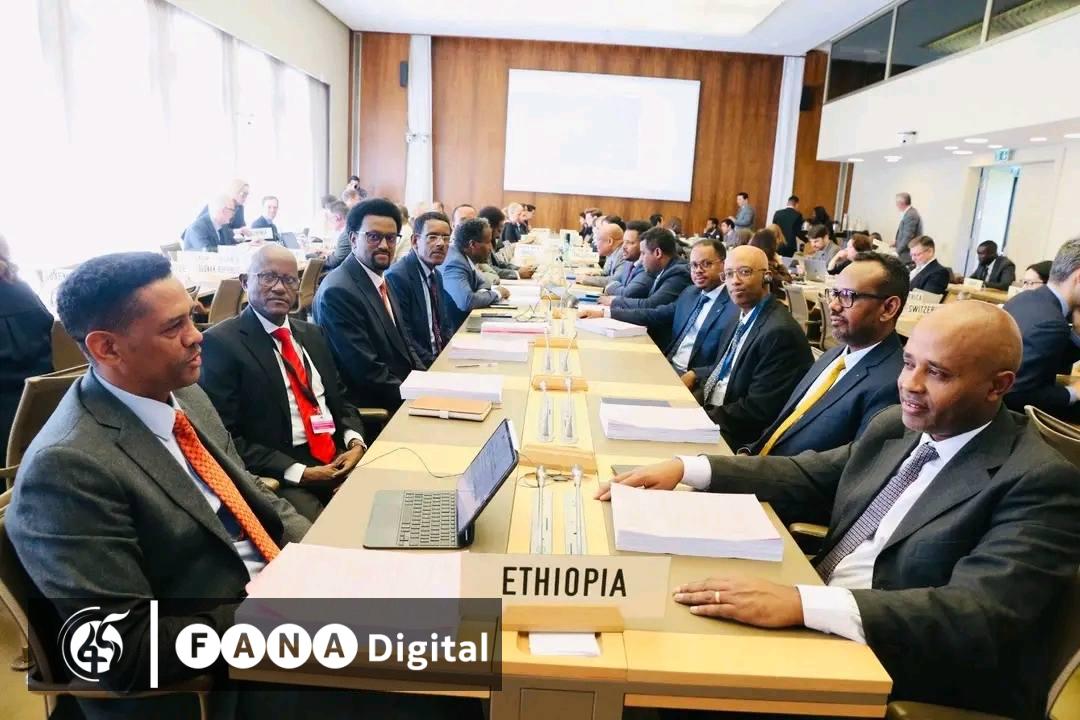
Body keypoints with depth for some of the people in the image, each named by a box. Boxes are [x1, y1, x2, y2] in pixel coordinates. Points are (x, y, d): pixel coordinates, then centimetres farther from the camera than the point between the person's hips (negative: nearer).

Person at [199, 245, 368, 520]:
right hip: (279, 476, -6)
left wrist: (355, 442, -2)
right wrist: (299, 472, -17)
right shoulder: (221, 342, -6)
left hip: (338, 458, 6)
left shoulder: (312, 333, 16)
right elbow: (224, 436, -11)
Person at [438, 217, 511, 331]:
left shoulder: (463, 256, 2)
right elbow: (466, 302, -35)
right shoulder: (455, 263, -23)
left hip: (465, 318, 8)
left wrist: (488, 291, -8)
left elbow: (480, 283, 15)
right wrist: (496, 293, -18)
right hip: (454, 329, -8)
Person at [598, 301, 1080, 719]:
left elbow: (980, 617, -28)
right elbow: (807, 478, 11)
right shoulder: (895, 426, 6)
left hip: (905, 678, -6)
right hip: (810, 624, 6)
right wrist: (686, 469, -4)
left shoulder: (1040, 483, -16)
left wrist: (803, 603, -40)